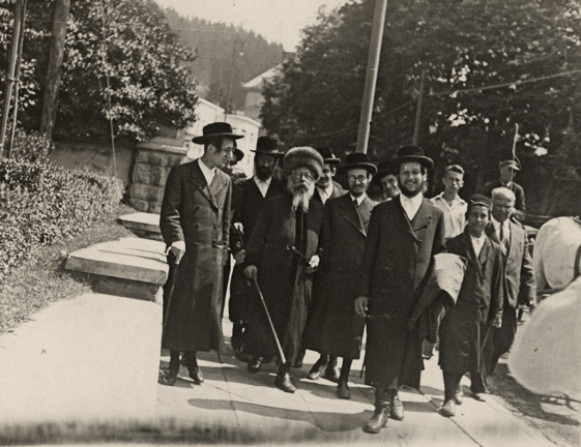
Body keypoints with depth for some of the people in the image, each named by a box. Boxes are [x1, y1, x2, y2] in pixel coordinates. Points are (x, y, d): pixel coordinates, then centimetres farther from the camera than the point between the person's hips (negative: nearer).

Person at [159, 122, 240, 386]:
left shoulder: (225, 181, 12)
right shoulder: (181, 174, -2)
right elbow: (170, 212, -6)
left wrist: (223, 251, 10)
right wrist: (177, 240, -20)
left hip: (213, 256, 4)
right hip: (186, 252, -4)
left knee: (205, 308, 7)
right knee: (177, 307, 3)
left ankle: (191, 358, 22)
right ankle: (174, 363, 14)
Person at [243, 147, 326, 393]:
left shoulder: (318, 210, 8)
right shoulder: (274, 204, 4)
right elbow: (258, 236, 2)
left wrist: (318, 257, -4)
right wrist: (251, 262, -7)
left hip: (302, 278, 1)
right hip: (271, 274, -1)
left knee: (294, 324, 3)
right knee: (264, 318, 5)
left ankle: (284, 372, 10)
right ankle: (258, 356, 24)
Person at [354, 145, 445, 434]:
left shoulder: (435, 215, 9)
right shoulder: (382, 212, 6)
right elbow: (369, 255, 4)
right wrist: (362, 292, -2)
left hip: (418, 297, 1)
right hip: (384, 293, -1)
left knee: (407, 350, 8)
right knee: (381, 350, -3)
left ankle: (393, 392, 31)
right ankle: (382, 407, 6)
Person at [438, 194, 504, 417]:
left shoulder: (494, 249, 9)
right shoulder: (454, 244, 0)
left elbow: (497, 283, 11)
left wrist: (497, 312, 8)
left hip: (481, 310, 3)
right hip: (456, 307, -3)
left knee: (469, 353, 12)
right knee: (451, 352, -5)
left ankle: (456, 385, 36)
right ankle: (450, 398, 1)